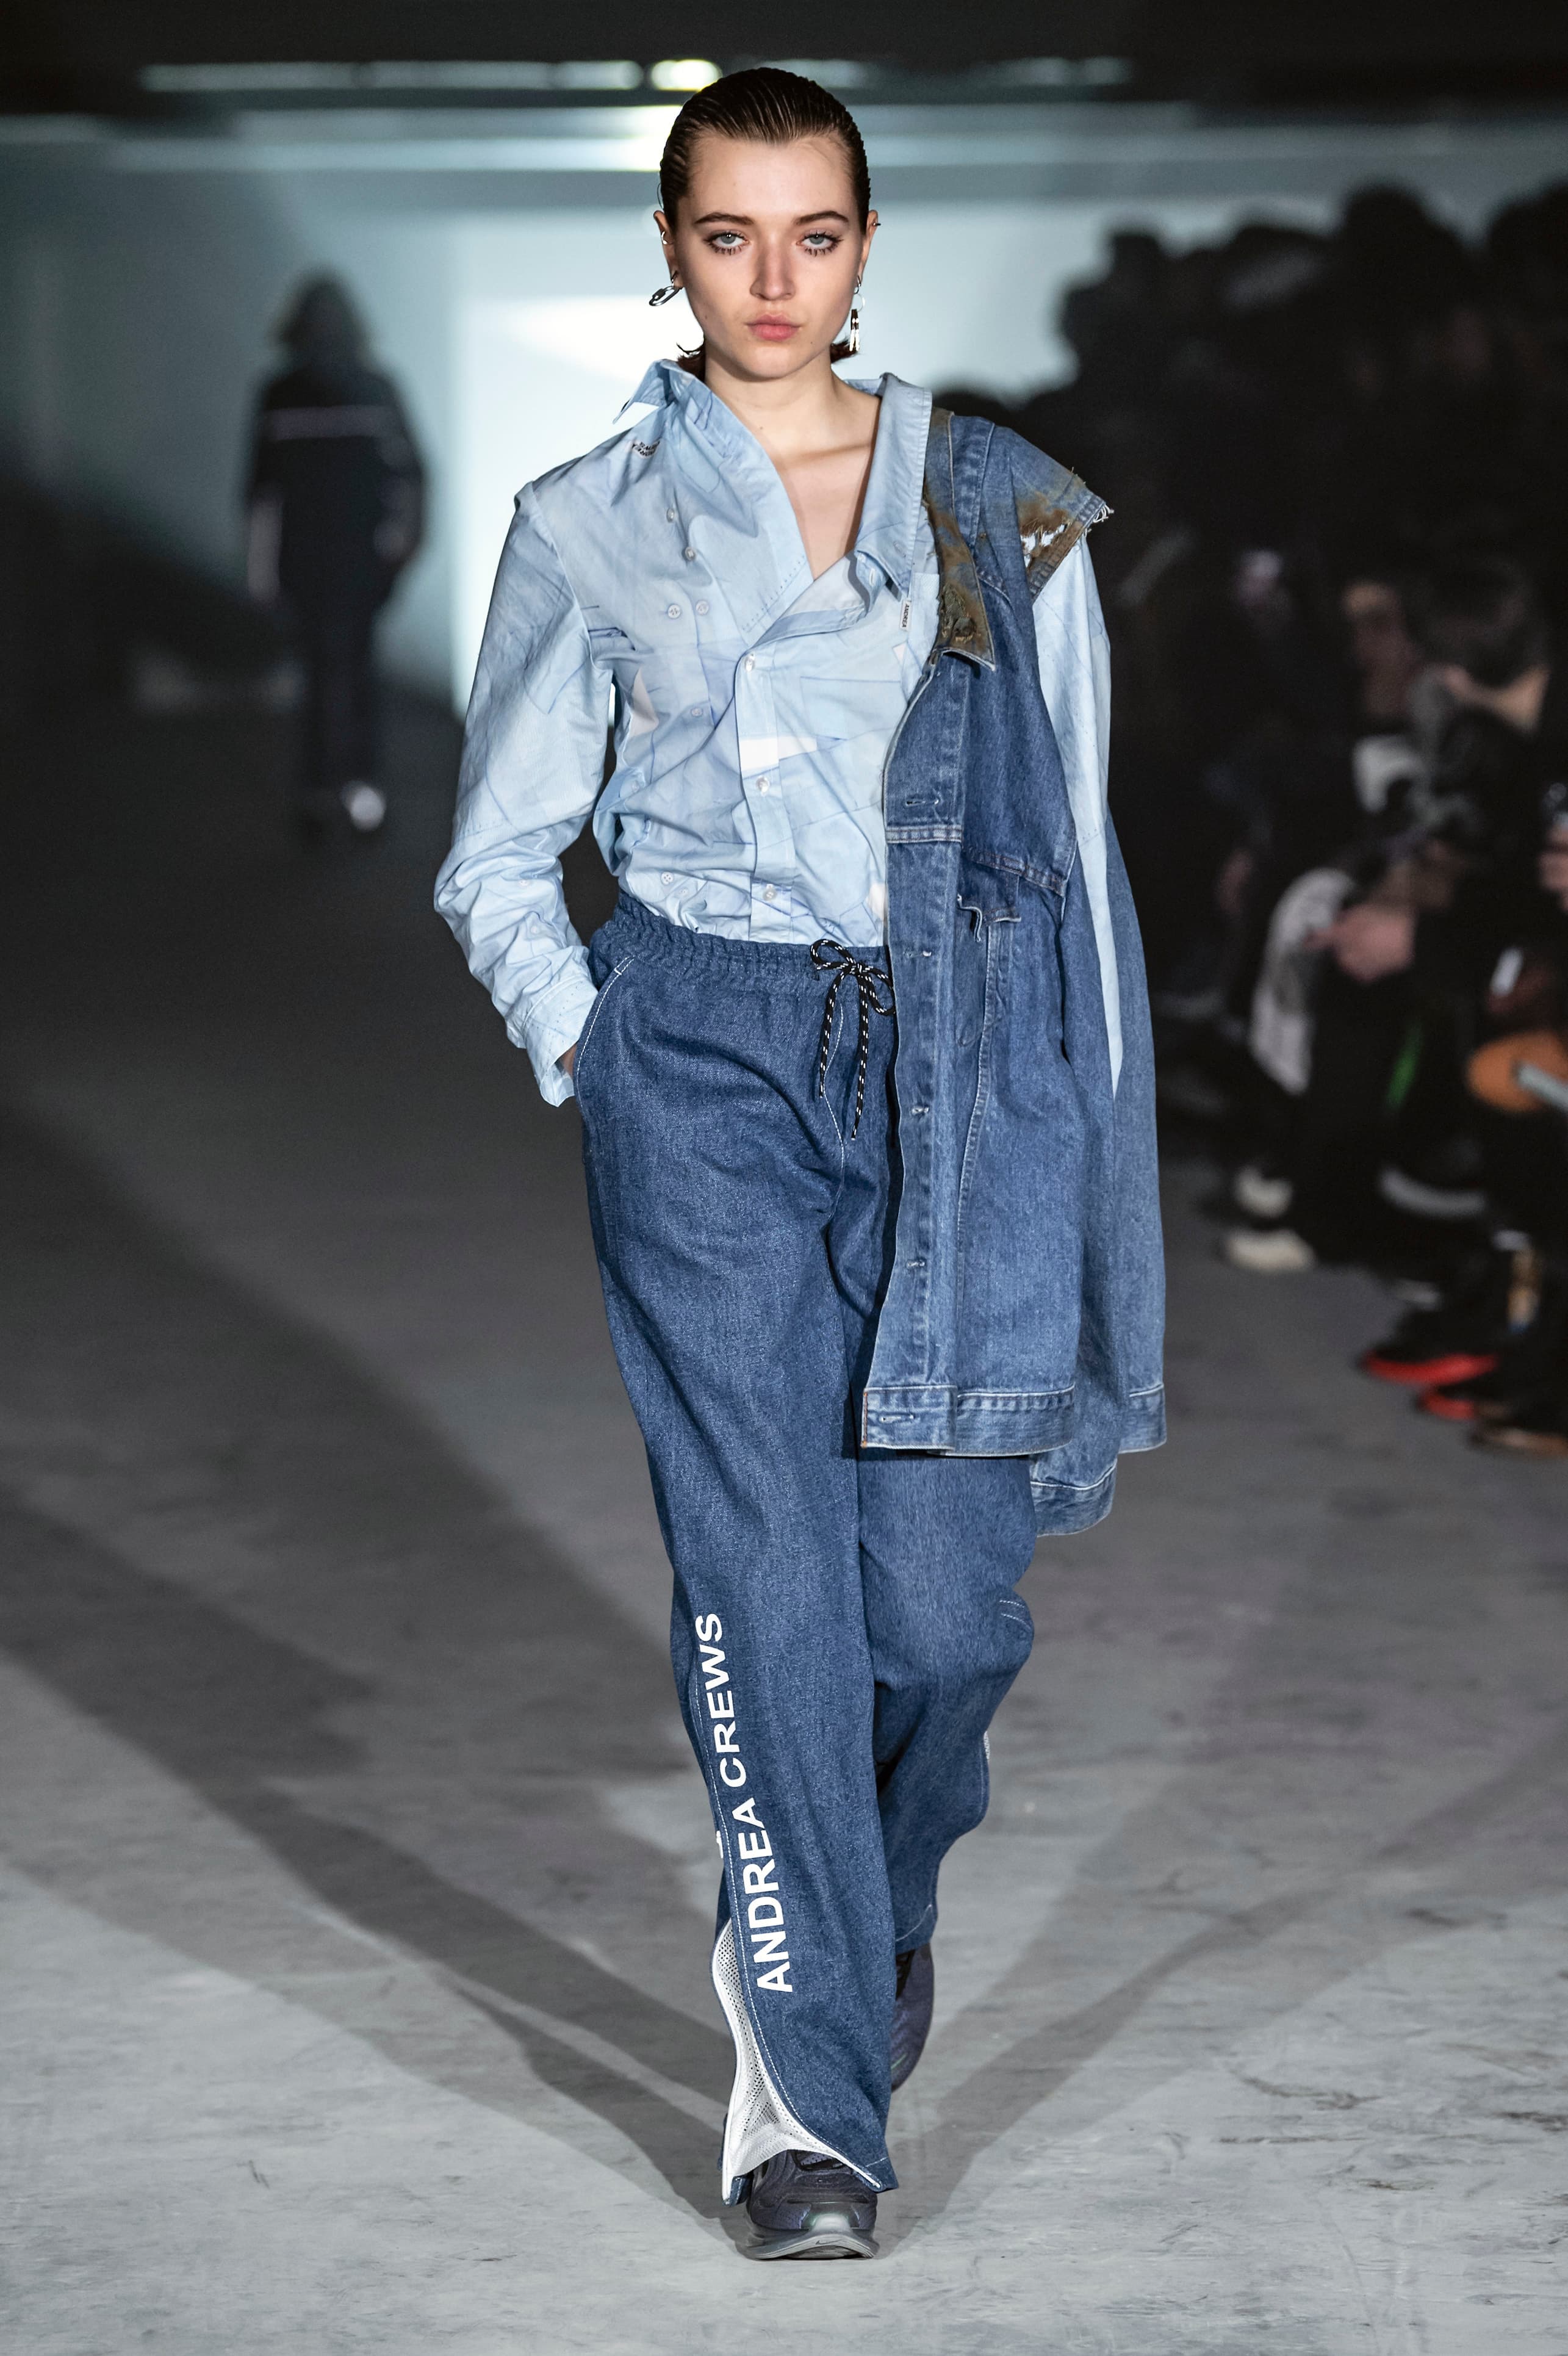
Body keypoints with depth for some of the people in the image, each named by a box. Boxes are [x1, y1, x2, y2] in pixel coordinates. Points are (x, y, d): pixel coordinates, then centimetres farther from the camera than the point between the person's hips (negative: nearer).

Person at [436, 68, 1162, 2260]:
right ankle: (807, 2081, 3)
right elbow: (500, 852, 14)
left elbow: (1069, 842, 11)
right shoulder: (591, 525, 6)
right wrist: (579, 1040, -1)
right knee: (768, 1568, -7)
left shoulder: (1006, 511, 8)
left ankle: (866, 1909, 30)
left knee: (946, 1594, -4)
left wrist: (1077, 1141, 5)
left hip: (958, 1062, 1)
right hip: (705, 1054, -1)